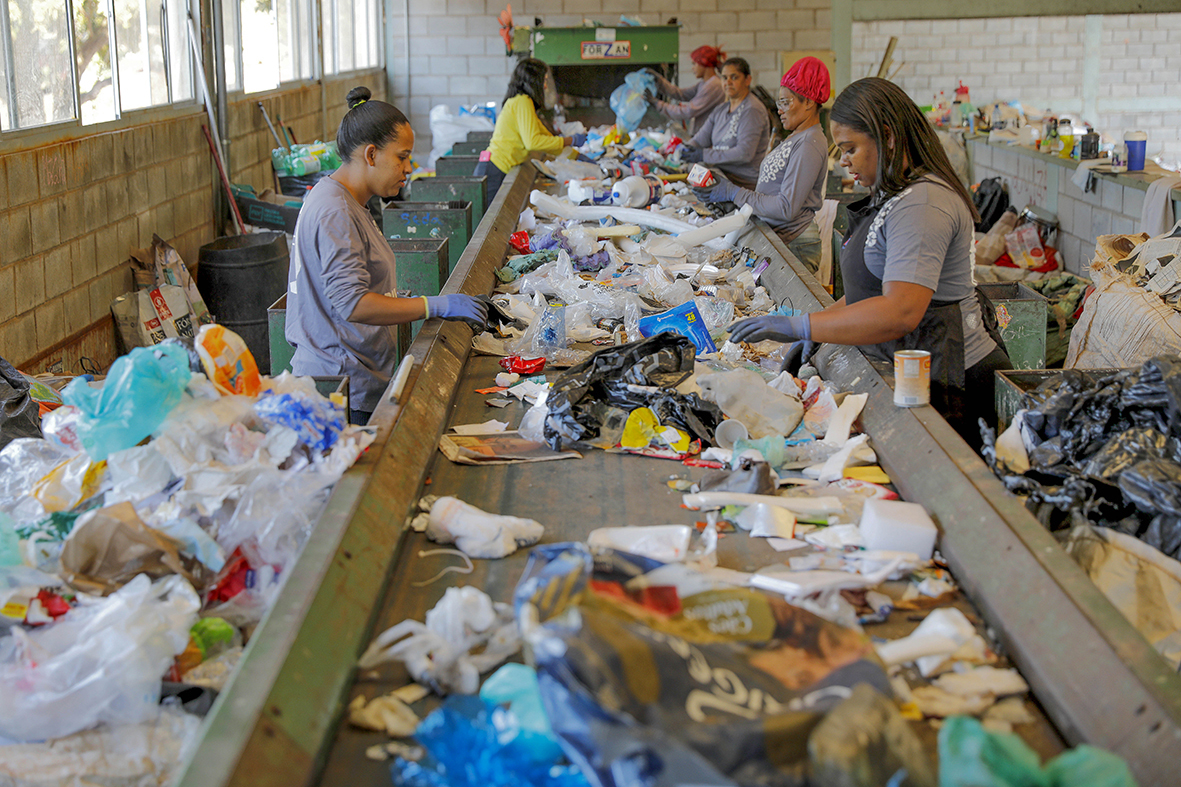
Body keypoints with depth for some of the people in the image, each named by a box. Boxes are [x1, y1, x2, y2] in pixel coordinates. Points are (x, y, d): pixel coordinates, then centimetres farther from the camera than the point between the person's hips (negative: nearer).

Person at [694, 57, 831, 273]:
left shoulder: (810, 145, -15)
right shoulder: (796, 138, 17)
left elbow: (786, 208, -20)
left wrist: (735, 194, -14)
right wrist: (728, 185, 5)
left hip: (795, 246, -9)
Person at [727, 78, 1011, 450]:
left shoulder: (922, 204, -19)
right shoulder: (893, 194, 16)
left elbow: (900, 314, -29)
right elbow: (876, 285, 24)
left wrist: (799, 326, -26)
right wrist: (817, 330, 11)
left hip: (951, 385, -9)